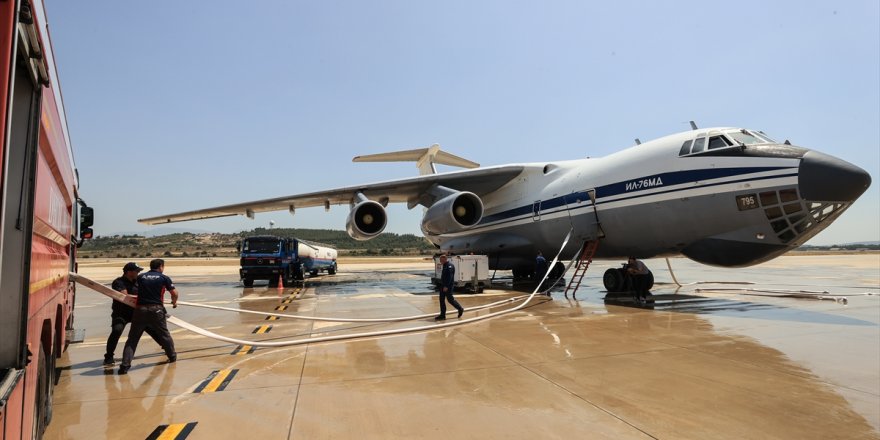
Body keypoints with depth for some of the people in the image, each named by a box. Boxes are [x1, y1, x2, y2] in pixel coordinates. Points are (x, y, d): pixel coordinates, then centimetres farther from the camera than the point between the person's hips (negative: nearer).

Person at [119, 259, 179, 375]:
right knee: (164, 334, 17)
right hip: (156, 310, -1)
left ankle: (125, 365, -2)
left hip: (140, 309, 1)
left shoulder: (140, 277, 10)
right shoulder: (164, 278, 2)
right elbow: (174, 293, 3)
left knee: (132, 338, 7)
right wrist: (174, 302, 23)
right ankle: (172, 356, 32)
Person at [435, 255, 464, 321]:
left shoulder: (449, 266, -16)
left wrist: (446, 286, -27)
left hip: (448, 286, -10)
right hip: (443, 285, 10)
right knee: (441, 300, 6)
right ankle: (442, 315, 8)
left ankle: (460, 309, 16)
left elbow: (449, 277, -23)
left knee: (450, 299, -2)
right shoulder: (444, 266, 15)